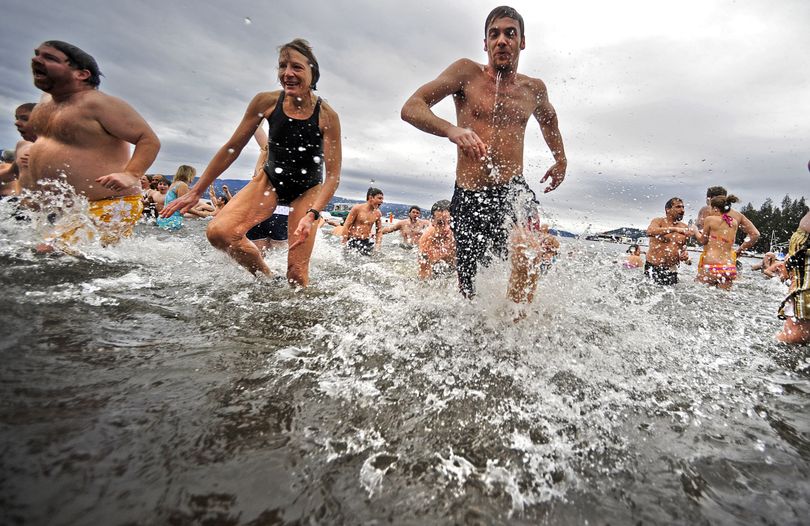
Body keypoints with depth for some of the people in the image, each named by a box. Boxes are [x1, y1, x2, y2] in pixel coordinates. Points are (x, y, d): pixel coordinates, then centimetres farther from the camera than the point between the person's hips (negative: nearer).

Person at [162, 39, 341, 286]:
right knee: (218, 231, -20)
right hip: (270, 180, 3)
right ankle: (264, 278, 3)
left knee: (297, 272, -10)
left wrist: (312, 215, -32)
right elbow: (232, 148, -2)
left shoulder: (327, 115, -18)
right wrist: (195, 192, 1)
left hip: (307, 190, -2)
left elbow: (333, 175, -16)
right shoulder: (266, 102, -11)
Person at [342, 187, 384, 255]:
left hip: (366, 242, 4)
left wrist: (377, 246, 2)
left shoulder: (377, 213, 3)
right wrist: (344, 244, -12)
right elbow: (346, 226, -8)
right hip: (353, 241, -4)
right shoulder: (357, 208, -9)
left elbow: (379, 231, 13)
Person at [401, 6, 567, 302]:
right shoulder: (467, 73, -1)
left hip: (513, 191, 2)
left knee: (525, 251, -31)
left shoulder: (533, 88, 11)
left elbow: (548, 119, 34)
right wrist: (451, 130, -27)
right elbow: (410, 108, -10)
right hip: (468, 194, -1)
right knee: (467, 286, 10)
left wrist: (561, 160, 30)